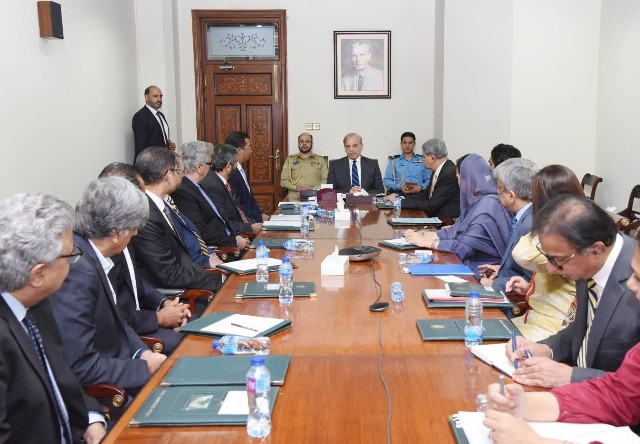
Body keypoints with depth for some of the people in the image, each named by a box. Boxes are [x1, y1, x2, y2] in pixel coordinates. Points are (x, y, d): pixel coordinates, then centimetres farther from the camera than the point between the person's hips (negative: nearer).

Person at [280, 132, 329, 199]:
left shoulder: (320, 160, 17)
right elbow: (283, 181, 12)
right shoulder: (290, 159, 18)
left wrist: (314, 188, -10)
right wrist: (297, 187, -6)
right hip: (294, 196, 0)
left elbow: (326, 180, 8)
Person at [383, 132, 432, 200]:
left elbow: (429, 180, 10)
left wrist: (421, 187, -11)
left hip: (418, 194, 0)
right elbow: (386, 180, 9)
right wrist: (400, 187, -9)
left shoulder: (422, 160, 17)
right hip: (398, 193, 0)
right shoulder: (394, 161, 17)